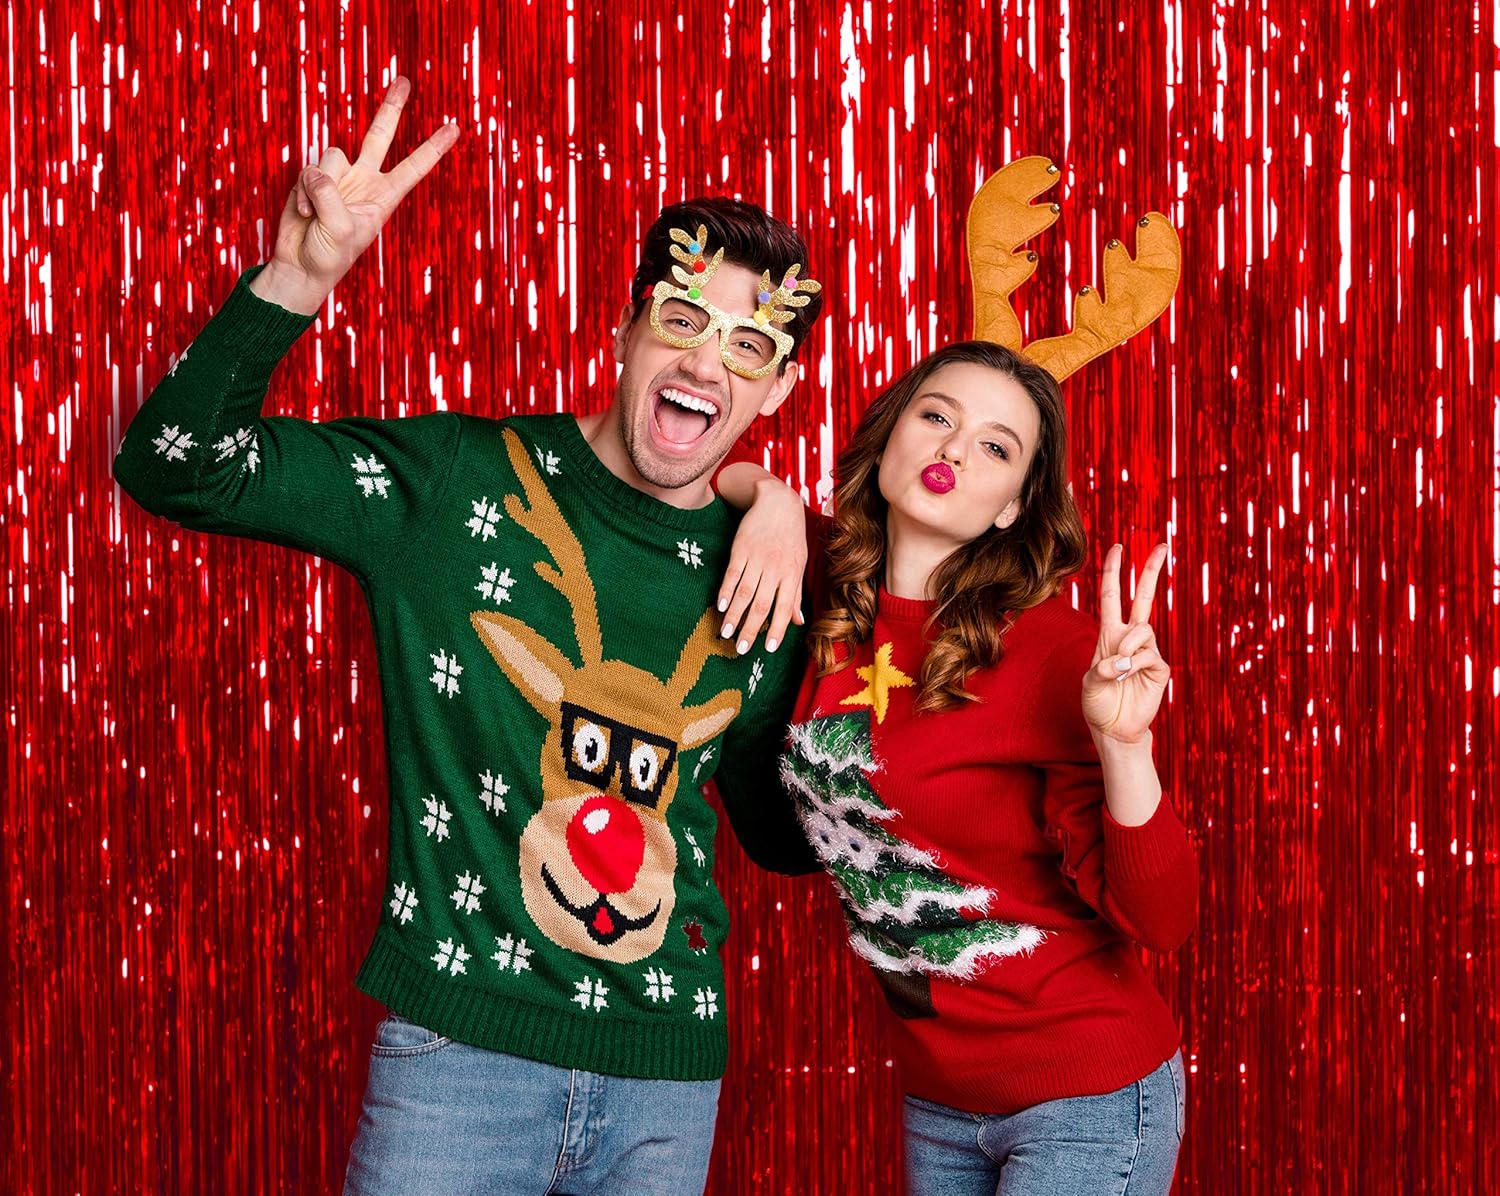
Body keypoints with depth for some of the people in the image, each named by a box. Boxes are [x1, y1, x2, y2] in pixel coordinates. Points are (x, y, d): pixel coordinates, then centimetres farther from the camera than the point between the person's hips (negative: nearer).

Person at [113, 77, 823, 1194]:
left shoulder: (759, 576, 5)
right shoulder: (459, 481, -5)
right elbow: (176, 466, -11)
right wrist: (297, 278, -24)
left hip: (668, 1073, 4)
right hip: (461, 1047, -3)